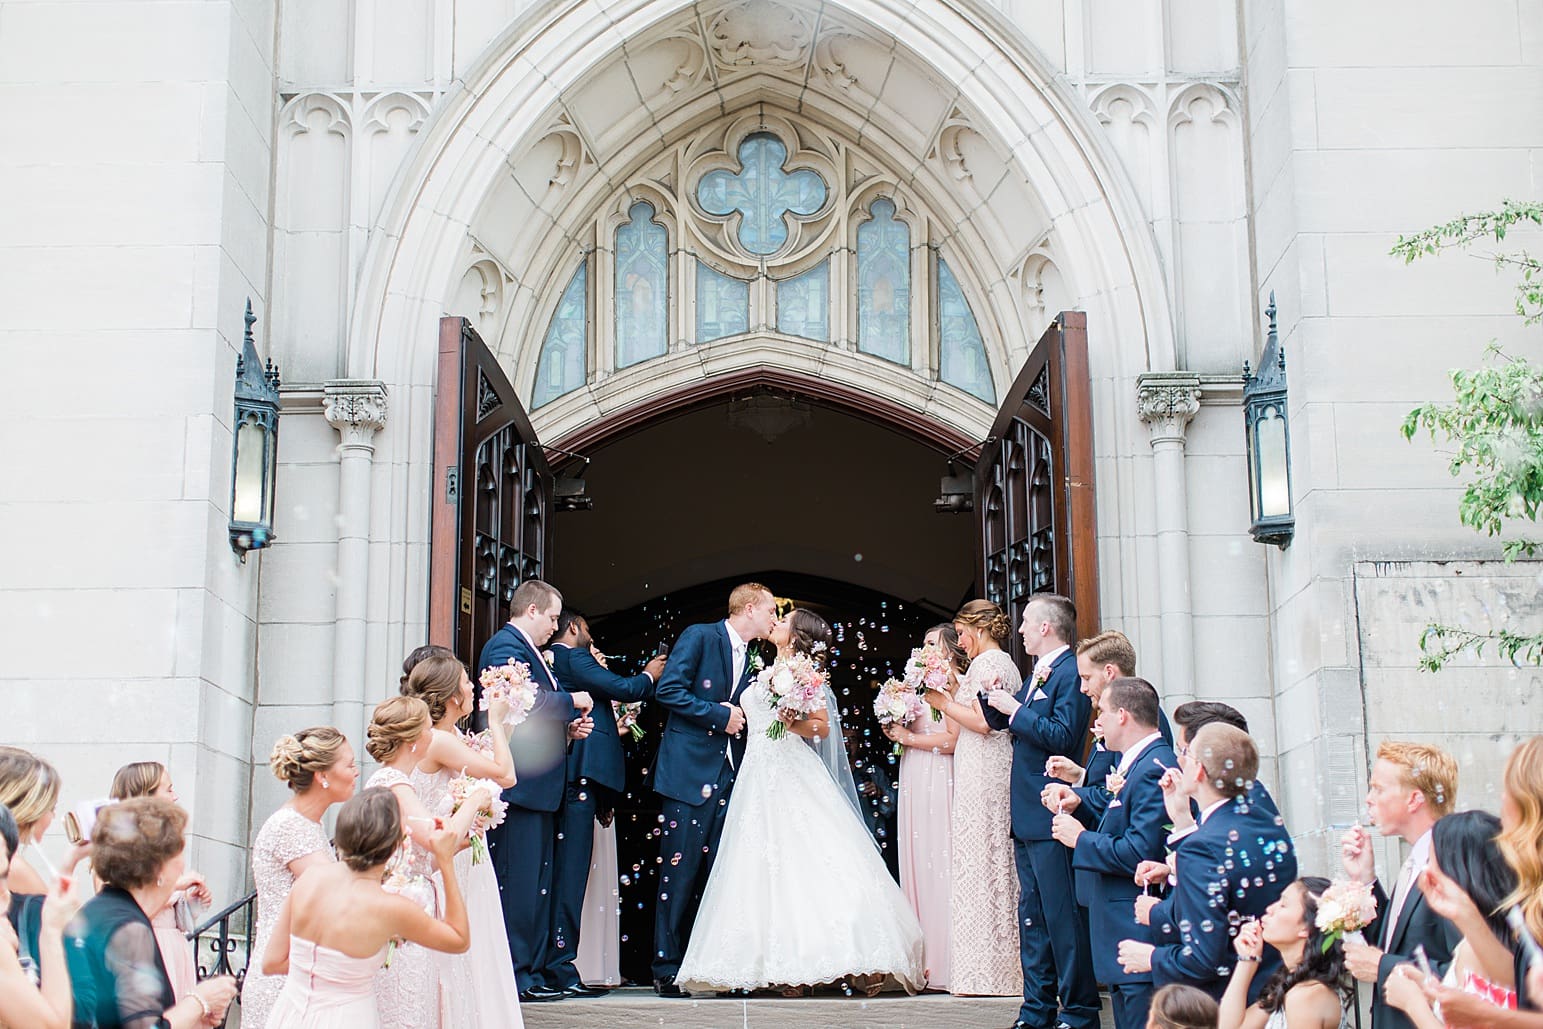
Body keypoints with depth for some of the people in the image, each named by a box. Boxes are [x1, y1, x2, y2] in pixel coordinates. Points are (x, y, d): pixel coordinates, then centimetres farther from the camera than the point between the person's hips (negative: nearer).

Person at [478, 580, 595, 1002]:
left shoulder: (526, 650, 23)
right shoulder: (505, 646, -9)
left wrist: (567, 728, 10)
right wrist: (572, 702, -9)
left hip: (538, 786, 11)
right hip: (520, 784, -11)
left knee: (537, 884, 12)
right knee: (518, 882, -8)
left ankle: (531, 973, 17)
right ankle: (516, 978, -6)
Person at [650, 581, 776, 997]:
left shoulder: (749, 661, 20)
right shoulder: (699, 637, -3)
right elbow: (668, 690, -12)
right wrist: (720, 715, -12)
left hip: (727, 778, 7)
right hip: (690, 771, -7)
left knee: (718, 875, 5)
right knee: (680, 872, -6)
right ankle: (667, 970, 0)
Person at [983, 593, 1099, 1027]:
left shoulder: (1069, 673, -13)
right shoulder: (1039, 673, 17)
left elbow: (1062, 735, -22)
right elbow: (1000, 722, 21)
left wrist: (1015, 710, -15)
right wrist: (997, 700, 3)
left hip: (1051, 814, -10)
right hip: (1028, 814, 10)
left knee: (1062, 917, -5)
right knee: (1032, 915, 14)